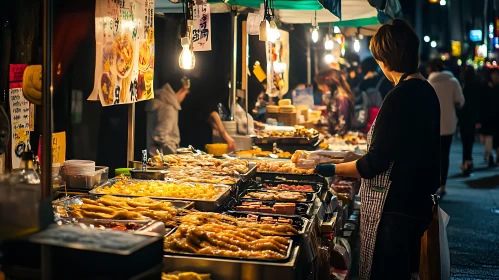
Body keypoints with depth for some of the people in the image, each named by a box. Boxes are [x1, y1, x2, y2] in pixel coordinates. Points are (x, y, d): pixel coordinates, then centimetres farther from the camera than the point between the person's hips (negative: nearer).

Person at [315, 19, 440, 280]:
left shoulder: (400, 96, -20)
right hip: (417, 203, 10)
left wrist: (334, 169, -6)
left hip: (394, 207, -10)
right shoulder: (425, 91, 8)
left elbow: (376, 163, -19)